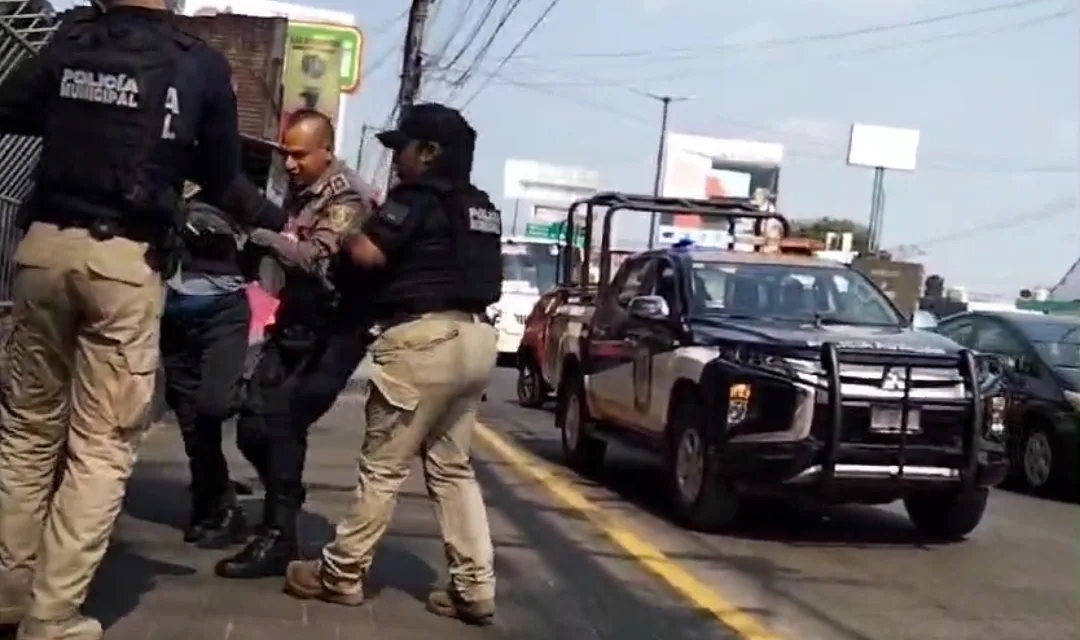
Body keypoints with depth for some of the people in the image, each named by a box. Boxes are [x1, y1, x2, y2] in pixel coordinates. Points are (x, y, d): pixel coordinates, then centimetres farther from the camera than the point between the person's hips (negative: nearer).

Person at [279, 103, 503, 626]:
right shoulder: (481, 209, 19)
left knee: (384, 466, 0)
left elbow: (367, 253, -18)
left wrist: (344, 231, 4)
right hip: (473, 337, 9)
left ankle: (341, 573, 10)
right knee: (452, 466, 13)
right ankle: (475, 588, 9)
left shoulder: (417, 197, -7)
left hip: (424, 338, -9)